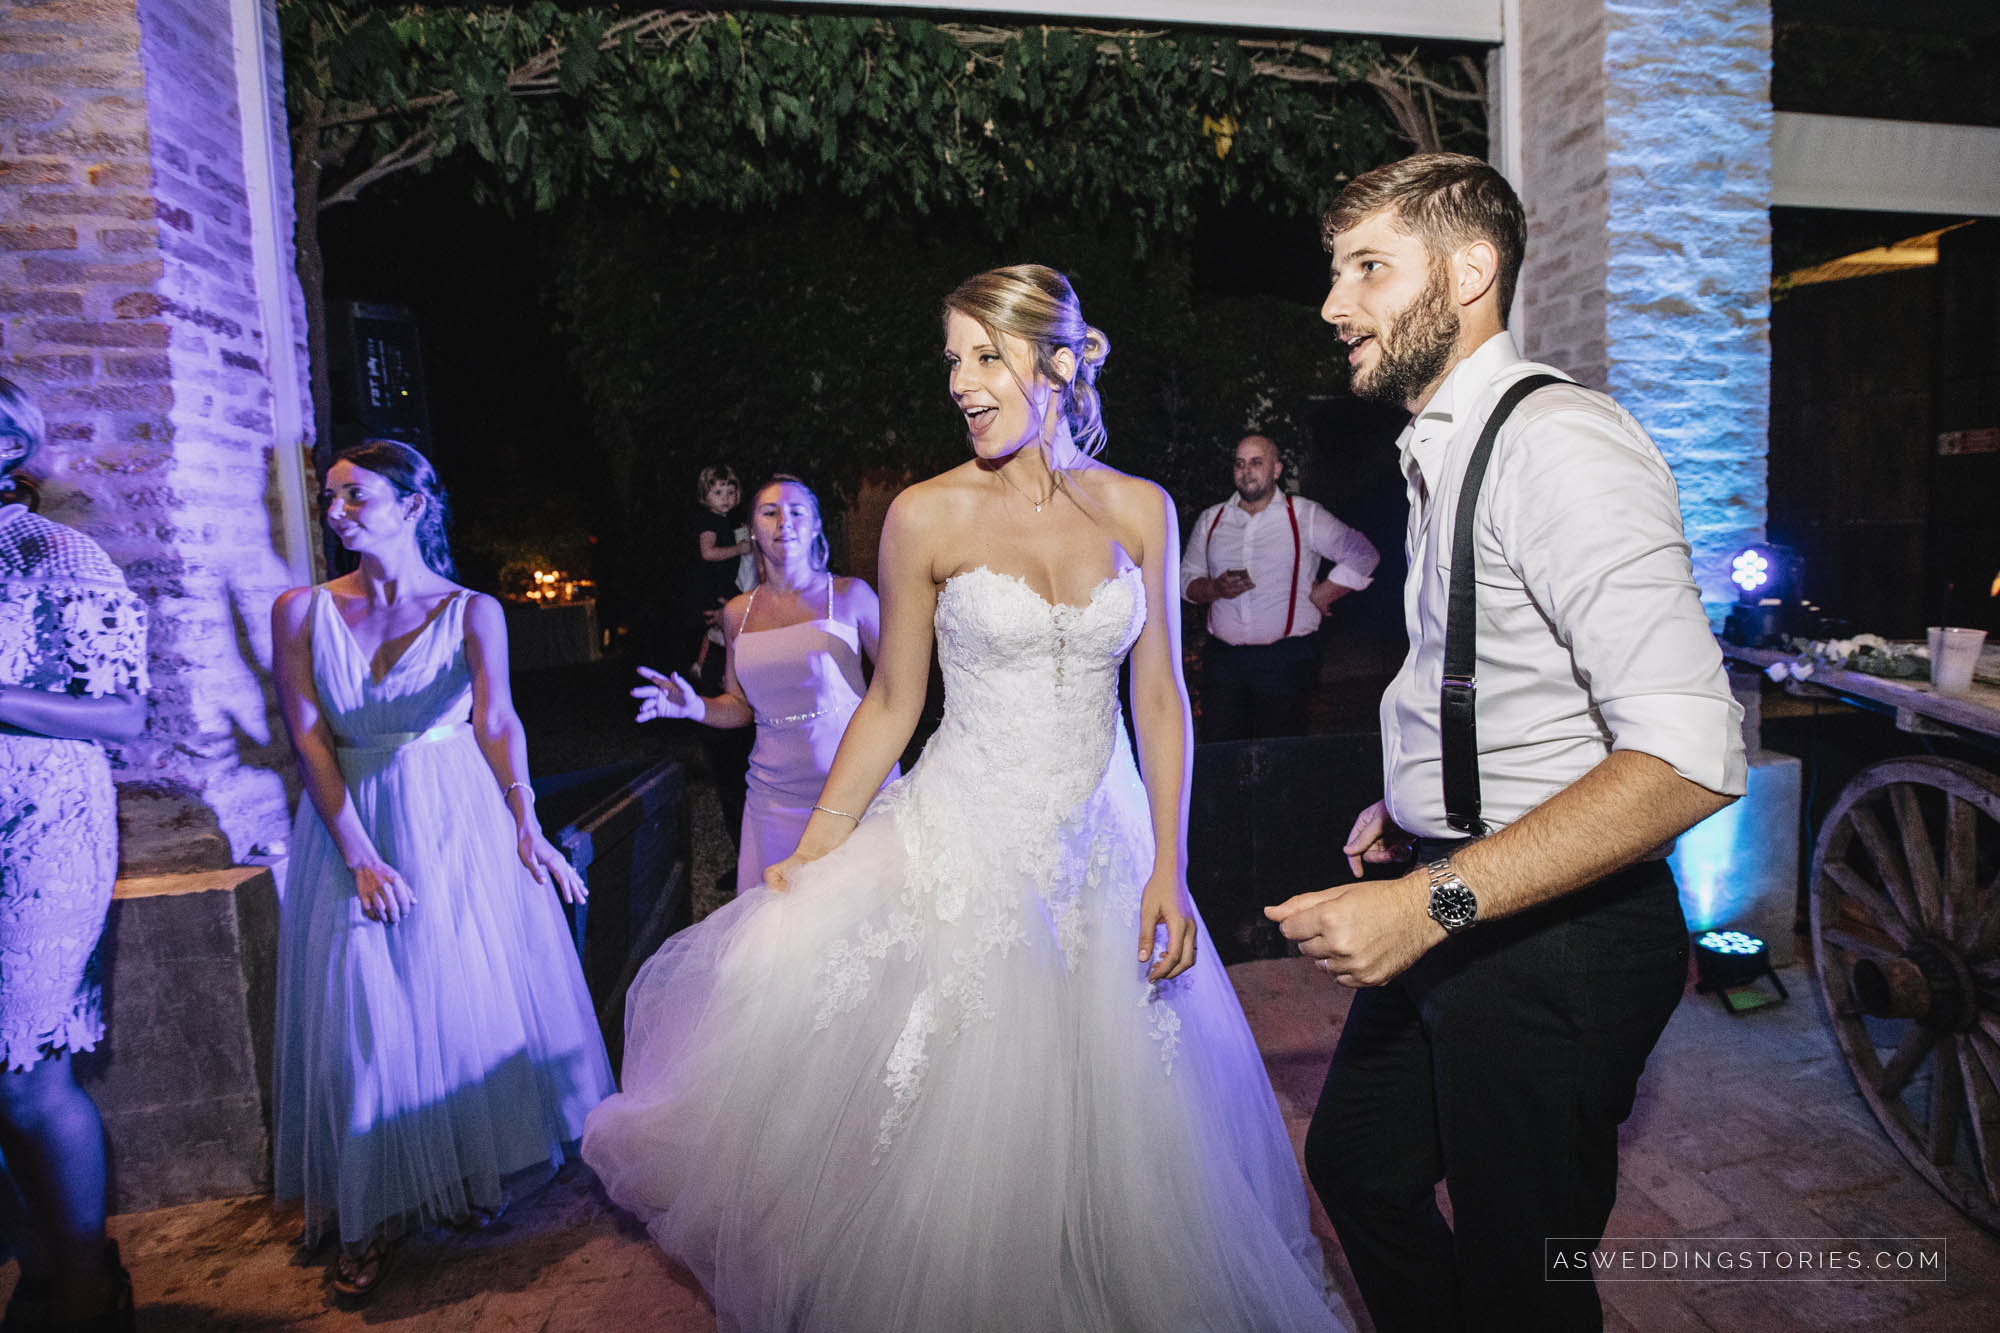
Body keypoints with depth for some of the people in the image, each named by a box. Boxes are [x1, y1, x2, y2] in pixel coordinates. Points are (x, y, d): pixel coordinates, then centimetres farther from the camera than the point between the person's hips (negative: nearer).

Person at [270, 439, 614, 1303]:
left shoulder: (472, 612, -3)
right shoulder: (302, 610, 1)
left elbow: (498, 720, -16)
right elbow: (310, 742, -5)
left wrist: (526, 825, -33)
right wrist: (359, 856, -15)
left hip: (459, 823, -1)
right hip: (349, 825, 1)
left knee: (469, 994, 5)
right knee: (360, 1011, 3)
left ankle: (469, 1174, 28)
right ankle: (376, 1214, 19)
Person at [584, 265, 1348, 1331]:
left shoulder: (1138, 509, 0)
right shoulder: (926, 516, -6)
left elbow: (1158, 695, 2)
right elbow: (892, 702, 0)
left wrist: (1167, 870, -3)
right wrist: (811, 852, -2)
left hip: (1100, 850, 3)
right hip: (959, 848, -2)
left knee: (1105, 1132, 15)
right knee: (949, 1126, 6)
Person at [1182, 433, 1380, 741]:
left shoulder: (1304, 516, 3)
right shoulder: (1210, 520, 14)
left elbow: (1363, 555, 3)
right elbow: (1187, 579, 15)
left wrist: (1319, 596, -1)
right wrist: (1216, 588, -5)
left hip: (1287, 659, -3)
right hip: (1223, 657, 3)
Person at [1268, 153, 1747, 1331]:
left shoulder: (1560, 442, -20)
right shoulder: (1447, 449, 10)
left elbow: (1689, 759, -28)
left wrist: (1434, 902, -30)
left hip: (1553, 932, -9)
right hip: (1453, 908, 9)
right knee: (1358, 1165, 24)